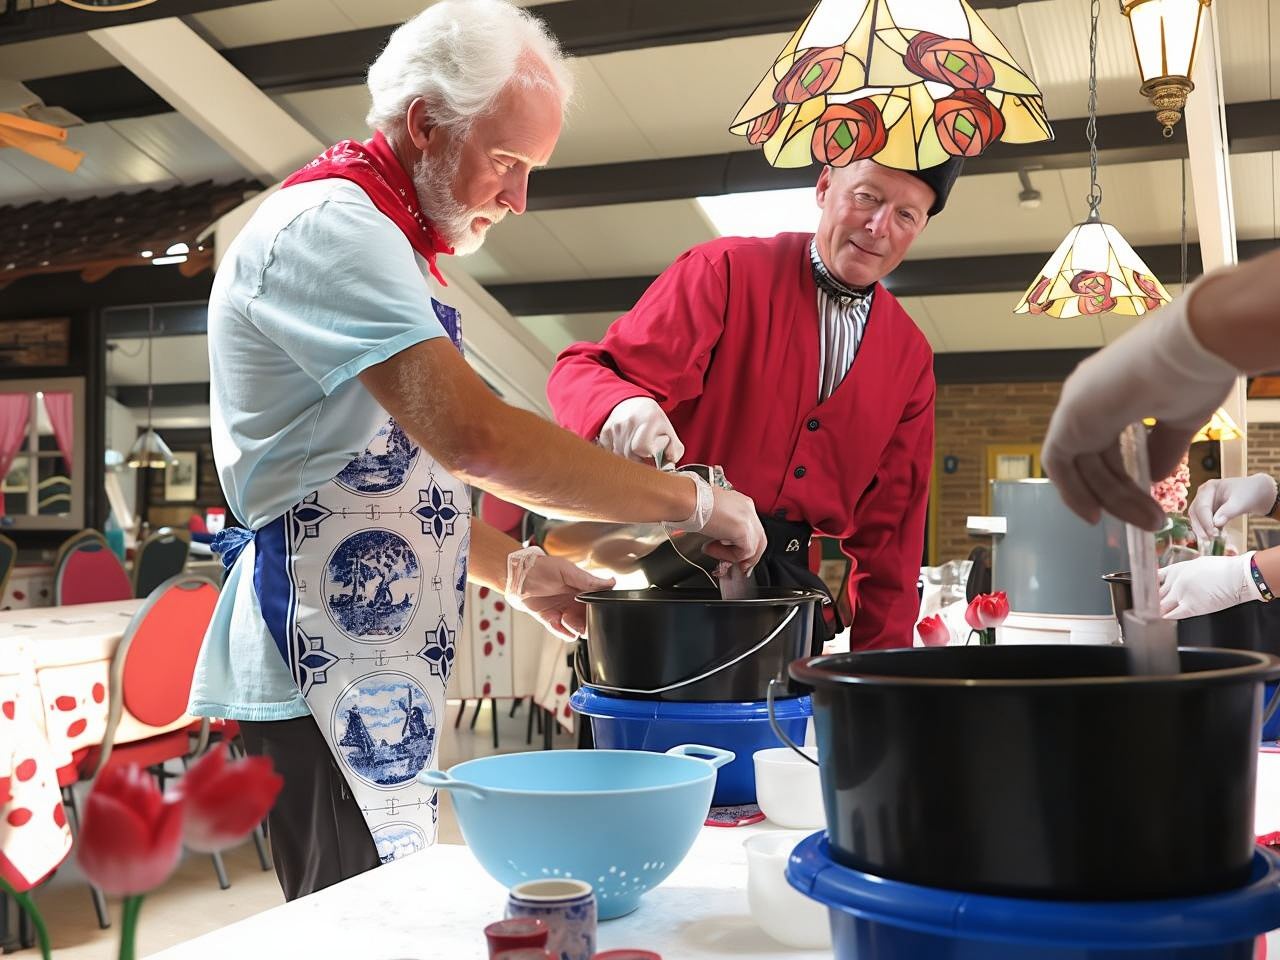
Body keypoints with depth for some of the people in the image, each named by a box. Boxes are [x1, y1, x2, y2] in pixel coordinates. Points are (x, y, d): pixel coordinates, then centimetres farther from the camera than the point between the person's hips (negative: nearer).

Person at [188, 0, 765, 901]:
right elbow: (475, 436, -29)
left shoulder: (381, 239, 18)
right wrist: (693, 501, -21)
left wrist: (516, 571, 13)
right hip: (323, 667, -10)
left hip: (380, 676, 10)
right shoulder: (331, 222, -15)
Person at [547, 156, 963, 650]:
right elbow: (582, 371, -12)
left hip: (792, 586, 4)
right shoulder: (727, 270, -5)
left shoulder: (911, 357, 9)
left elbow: (890, 522, 11)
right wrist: (622, 407, -36)